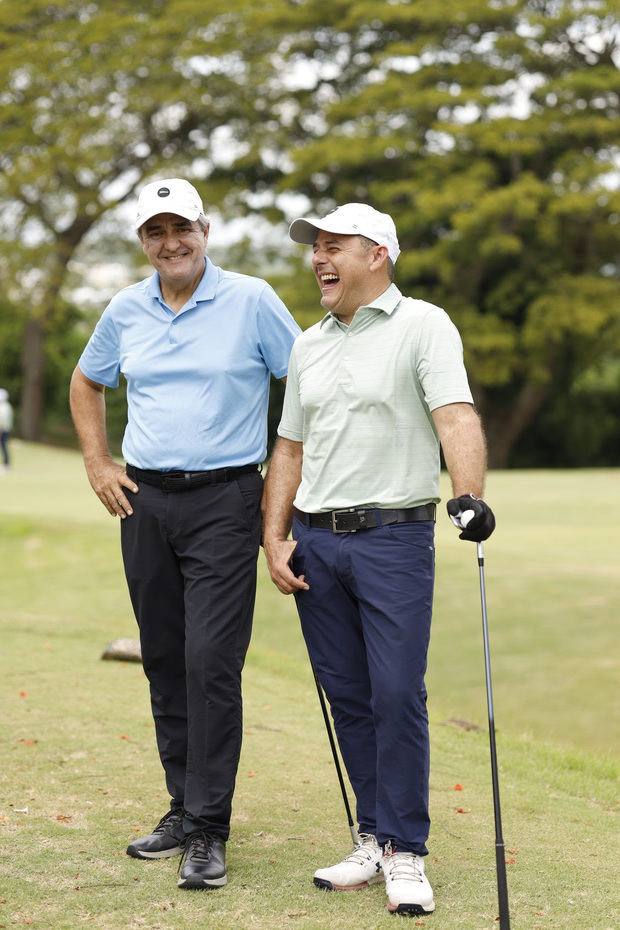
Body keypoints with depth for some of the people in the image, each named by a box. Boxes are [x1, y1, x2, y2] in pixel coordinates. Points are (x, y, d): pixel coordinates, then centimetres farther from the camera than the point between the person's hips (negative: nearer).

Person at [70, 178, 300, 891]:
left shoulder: (252, 301, -4)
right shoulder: (125, 310, 8)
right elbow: (86, 383, 24)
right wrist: (98, 465, 13)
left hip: (224, 502, -4)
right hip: (144, 502, 5)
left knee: (211, 662, -10)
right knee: (164, 662, 9)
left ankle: (209, 830, -4)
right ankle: (184, 805, 21)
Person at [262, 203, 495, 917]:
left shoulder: (423, 326, -3)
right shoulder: (308, 345, 16)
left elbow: (456, 416, -17)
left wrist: (469, 493, -34)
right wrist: (275, 538, 9)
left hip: (395, 540, -6)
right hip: (315, 542, 6)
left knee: (398, 695, -9)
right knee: (348, 696, 8)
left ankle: (406, 851, 2)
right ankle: (374, 839, 18)